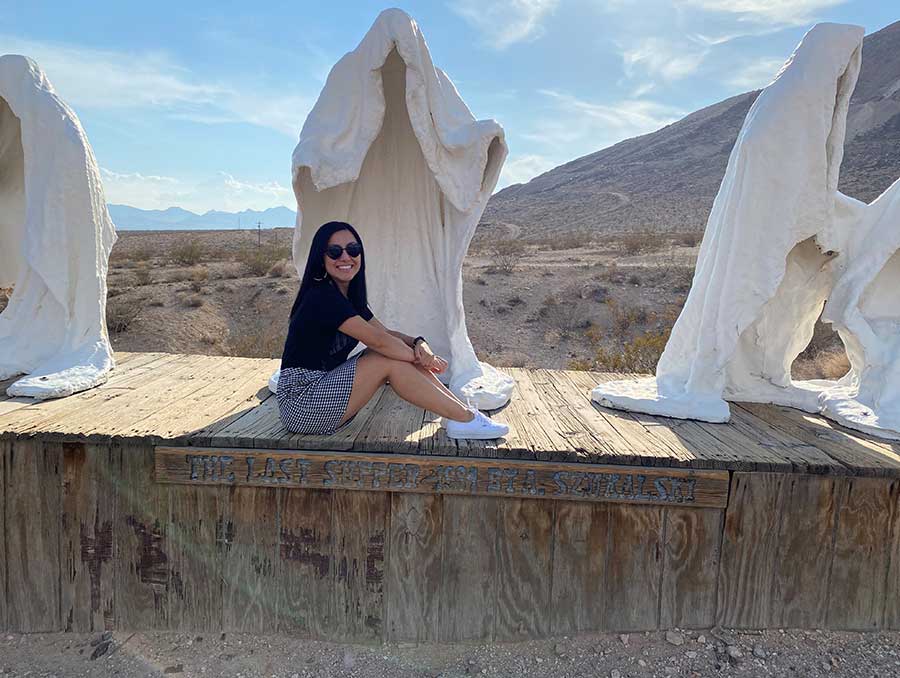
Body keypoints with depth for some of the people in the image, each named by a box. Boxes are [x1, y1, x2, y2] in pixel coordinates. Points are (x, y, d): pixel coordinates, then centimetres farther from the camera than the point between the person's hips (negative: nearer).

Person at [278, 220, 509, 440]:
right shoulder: (322, 296, -18)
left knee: (394, 352, -5)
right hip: (301, 403, -8)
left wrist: (419, 344, -13)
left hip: (324, 387, 8)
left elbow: (385, 332, 8)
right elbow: (377, 339, -21)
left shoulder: (350, 296, 10)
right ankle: (466, 419, -12)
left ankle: (462, 410, -4)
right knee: (391, 362, -18)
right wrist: (421, 357, -9)